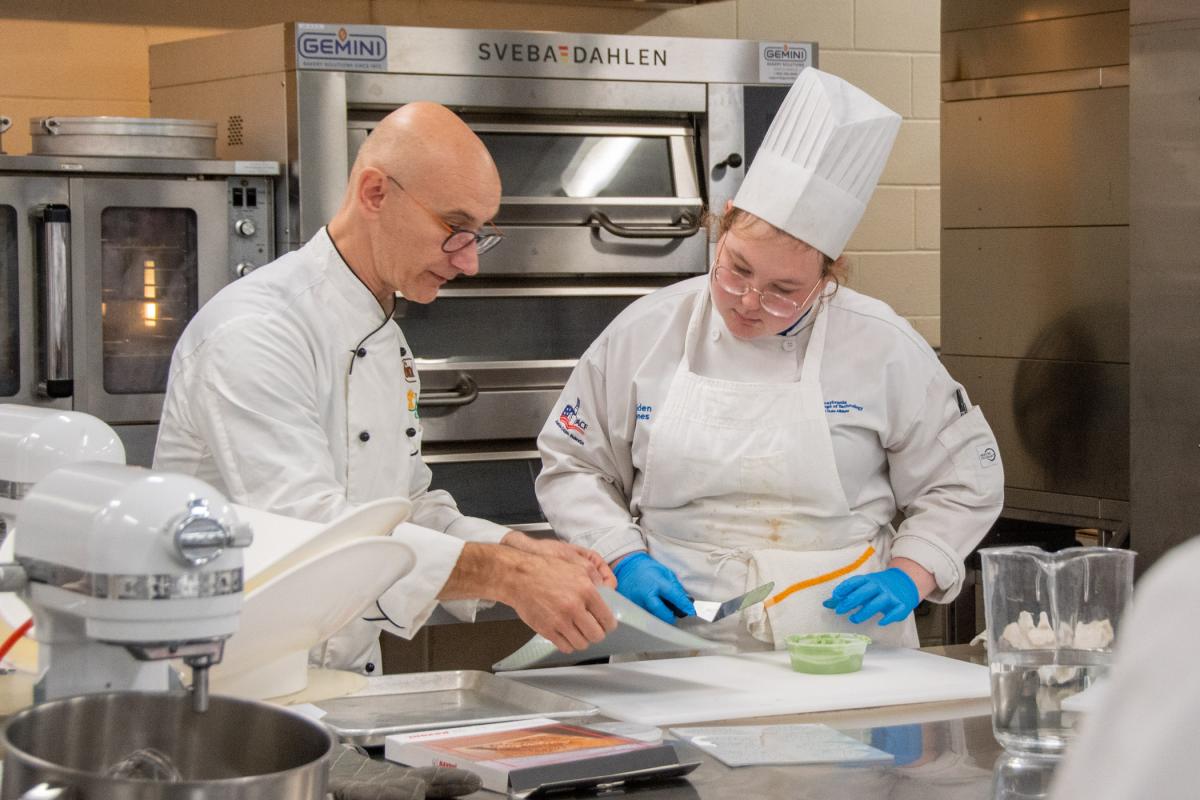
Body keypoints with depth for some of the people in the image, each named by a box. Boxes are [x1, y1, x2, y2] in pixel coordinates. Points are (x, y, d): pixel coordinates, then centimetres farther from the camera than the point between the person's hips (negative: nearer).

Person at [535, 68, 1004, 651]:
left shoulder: (879, 347, 2)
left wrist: (907, 577, -3)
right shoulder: (644, 333, 5)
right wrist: (625, 561, 0)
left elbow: (963, 478, 11)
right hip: (679, 649, -1)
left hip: (839, 638, 1)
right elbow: (572, 466, 15)